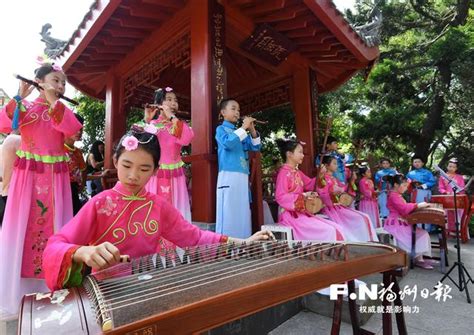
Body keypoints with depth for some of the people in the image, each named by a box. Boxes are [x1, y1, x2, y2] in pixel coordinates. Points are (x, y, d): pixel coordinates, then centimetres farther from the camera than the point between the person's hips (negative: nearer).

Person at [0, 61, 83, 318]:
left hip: (55, 175, 2)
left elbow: (73, 130, -12)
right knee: (23, 224, 3)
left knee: (53, 223, 5)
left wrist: (53, 102, -14)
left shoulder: (63, 109, 9)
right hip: (28, 173, -1)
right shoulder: (24, 105, 5)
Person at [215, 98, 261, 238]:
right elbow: (228, 143, -17)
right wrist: (243, 128, -11)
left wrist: (252, 130, 3)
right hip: (228, 176, -6)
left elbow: (255, 147, 16)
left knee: (243, 213, 8)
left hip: (243, 176, 6)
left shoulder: (240, 132, 21)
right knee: (229, 213, -7)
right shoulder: (221, 129, 4)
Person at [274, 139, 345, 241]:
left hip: (301, 213, 9)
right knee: (327, 231, -16)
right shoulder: (284, 172, -13)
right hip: (291, 215, -9)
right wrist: (303, 196, -20)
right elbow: (280, 197, -21)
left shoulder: (297, 172, 13)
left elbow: (310, 185, 26)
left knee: (336, 228, 3)